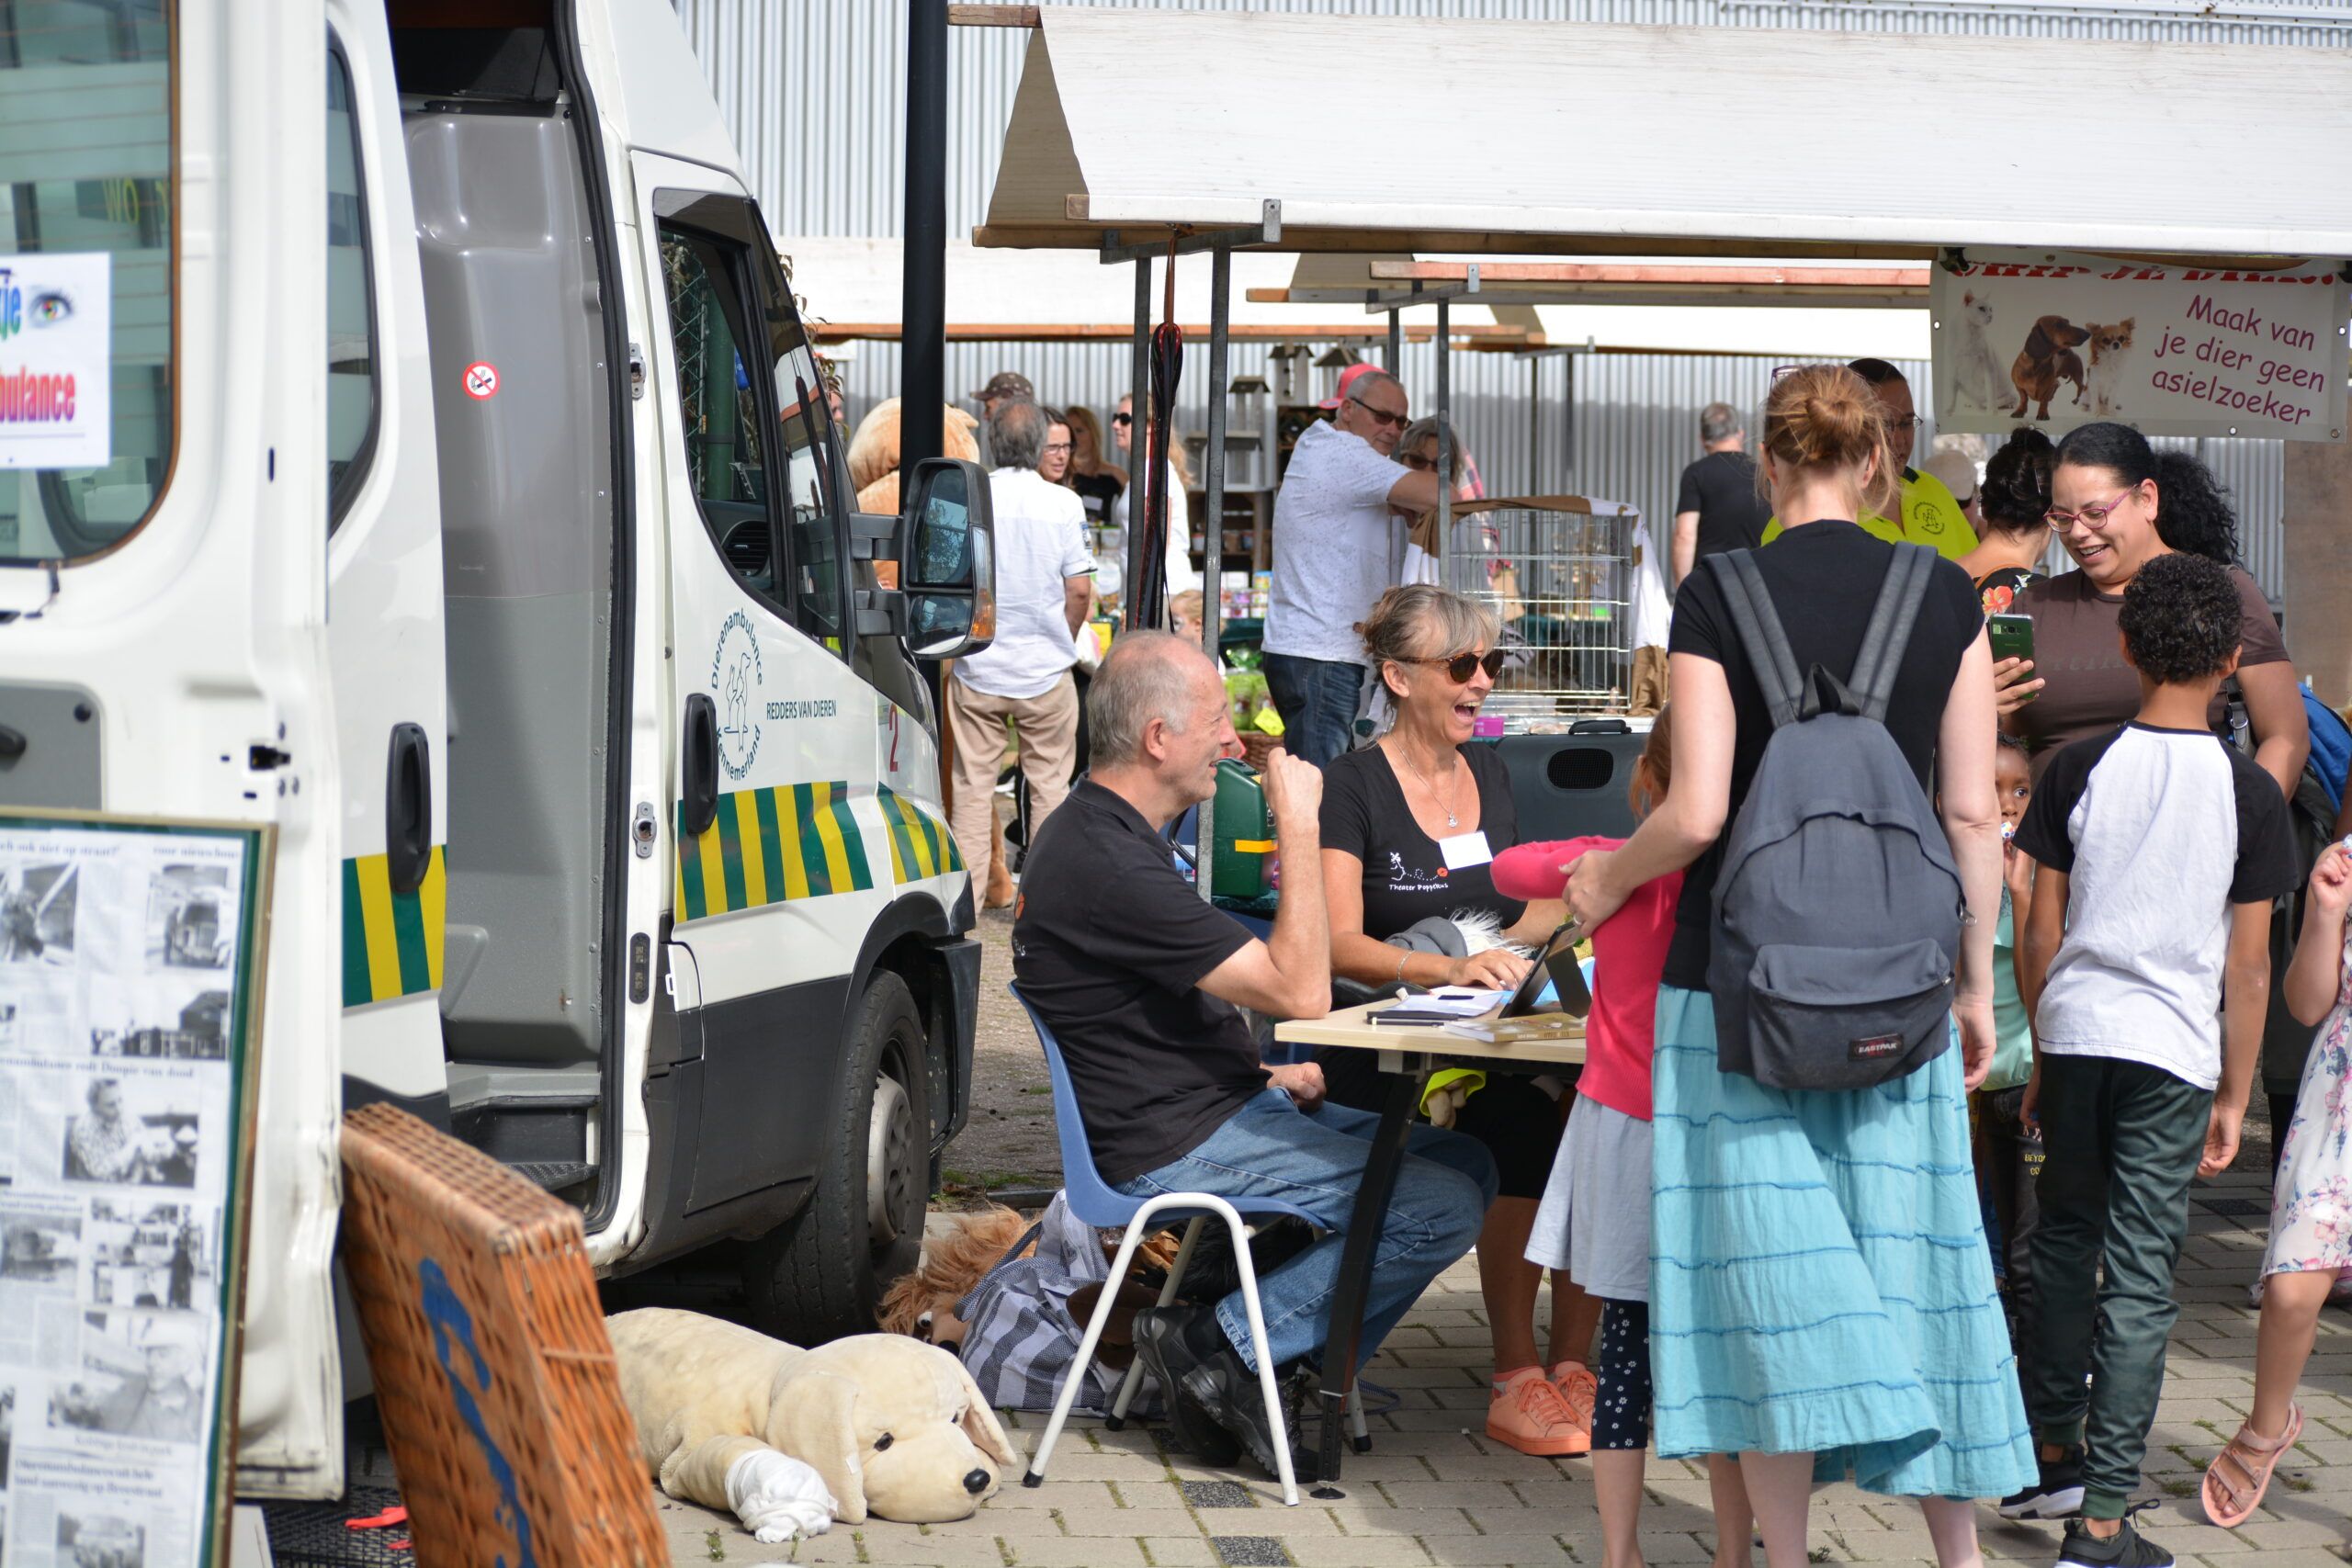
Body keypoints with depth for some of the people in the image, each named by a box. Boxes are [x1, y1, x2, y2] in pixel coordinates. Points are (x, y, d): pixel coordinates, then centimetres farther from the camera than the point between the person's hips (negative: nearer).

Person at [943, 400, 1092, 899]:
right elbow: (1078, 588, -6)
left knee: (972, 785, 6)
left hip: (977, 667, 1)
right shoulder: (1063, 503, -6)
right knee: (1048, 784, 9)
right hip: (1045, 670, -1)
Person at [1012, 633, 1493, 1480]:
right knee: (1443, 1207, -18)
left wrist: (1267, 1076, 15)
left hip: (1222, 1107, 11)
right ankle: (1217, 1345, -7)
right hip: (1177, 1150, -11)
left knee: (1463, 1162, 6)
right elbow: (1300, 990, -23)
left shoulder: (1098, 832, 13)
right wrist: (1298, 827, -17)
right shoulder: (1105, 864, -23)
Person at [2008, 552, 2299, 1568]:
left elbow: (2041, 932, 4)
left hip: (2074, 1035, 2)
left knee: (2064, 1244, 20)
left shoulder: (2080, 769, 0)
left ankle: (2051, 1456, 27)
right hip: (2173, 1053, -2)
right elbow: (2248, 967, -3)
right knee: (2138, 1277, 0)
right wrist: (2234, 1097, 6)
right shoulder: (2247, 793, -5)